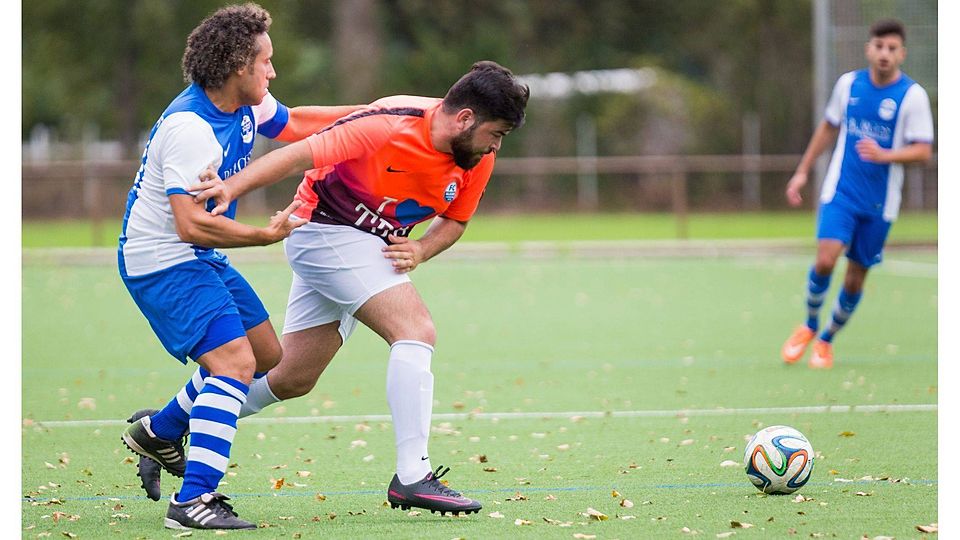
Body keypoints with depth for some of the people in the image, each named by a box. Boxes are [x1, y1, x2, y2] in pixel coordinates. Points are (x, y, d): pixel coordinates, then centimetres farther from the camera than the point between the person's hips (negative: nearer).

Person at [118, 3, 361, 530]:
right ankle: (193, 501, -26)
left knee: (266, 354, 17)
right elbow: (191, 224, -32)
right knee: (235, 361, -23)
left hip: (201, 259, 10)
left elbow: (292, 123, 24)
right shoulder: (188, 127, -27)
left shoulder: (247, 103, 2)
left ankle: (158, 431, 30)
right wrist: (267, 235, -28)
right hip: (161, 260, -10)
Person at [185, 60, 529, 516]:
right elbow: (301, 154, -26)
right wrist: (230, 187, -35)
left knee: (293, 378, 12)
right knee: (416, 330, -23)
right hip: (327, 231, -8)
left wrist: (419, 250, -12)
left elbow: (454, 221, 9)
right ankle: (412, 476, -24)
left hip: (376, 247, 8)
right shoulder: (390, 126, -26)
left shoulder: (478, 158, -4)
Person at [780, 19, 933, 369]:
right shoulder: (848, 83, 2)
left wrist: (884, 155, -27)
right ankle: (809, 326, 8)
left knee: (856, 277, 5)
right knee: (825, 260, -18)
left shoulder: (912, 96, -8)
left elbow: (923, 151, -10)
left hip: (880, 202, -1)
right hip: (841, 192, 1)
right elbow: (828, 127, 17)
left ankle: (826, 341, 27)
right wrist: (803, 171, 17)